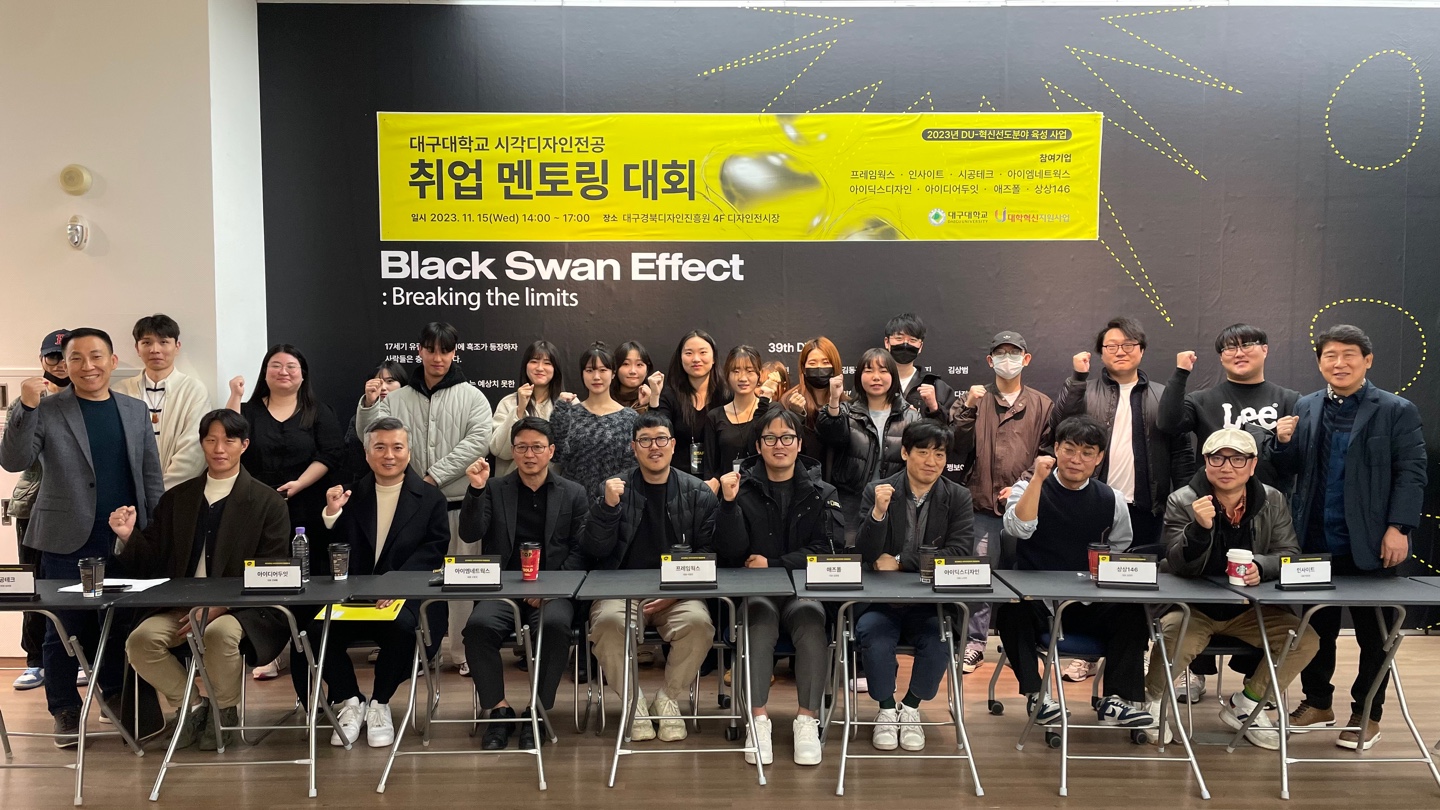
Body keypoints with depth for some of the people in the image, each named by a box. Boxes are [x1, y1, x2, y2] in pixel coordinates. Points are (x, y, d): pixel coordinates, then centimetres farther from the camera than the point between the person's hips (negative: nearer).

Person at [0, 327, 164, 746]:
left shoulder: (136, 410, 8)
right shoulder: (47, 409, -2)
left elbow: (151, 476, 11)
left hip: (126, 539, 3)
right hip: (68, 540, -2)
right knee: (65, 628, 6)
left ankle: (117, 697, 27)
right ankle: (65, 711, 20)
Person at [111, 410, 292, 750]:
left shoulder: (267, 502, 1)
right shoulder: (176, 499, 15)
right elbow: (153, 565, 13)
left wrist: (219, 606, -17)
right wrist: (130, 537, -8)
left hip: (241, 608, -4)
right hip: (181, 606, 4)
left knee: (219, 634, -34)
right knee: (140, 640, -23)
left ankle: (224, 711, -5)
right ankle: (191, 706, 1)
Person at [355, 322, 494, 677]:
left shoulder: (471, 396, 1)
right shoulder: (399, 398, 9)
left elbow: (479, 441, -11)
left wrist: (434, 475, -15)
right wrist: (369, 405, -14)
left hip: (460, 503, -2)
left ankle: (465, 653, 14)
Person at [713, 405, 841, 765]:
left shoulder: (820, 492, 8)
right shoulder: (743, 487, 5)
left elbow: (828, 549, -1)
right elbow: (731, 553, -3)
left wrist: (774, 564, -10)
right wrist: (729, 503, -17)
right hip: (754, 590, -1)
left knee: (812, 622, -31)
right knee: (759, 620, -33)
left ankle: (808, 719, -22)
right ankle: (758, 719, -26)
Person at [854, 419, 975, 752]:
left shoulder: (959, 498, 1)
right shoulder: (877, 492, -2)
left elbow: (961, 554, -12)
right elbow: (865, 556, -8)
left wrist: (899, 562, -15)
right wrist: (879, 512, -26)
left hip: (933, 603, 1)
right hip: (881, 601, 0)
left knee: (940, 638, -28)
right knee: (872, 633, -29)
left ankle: (911, 707, 1)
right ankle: (886, 708, -1)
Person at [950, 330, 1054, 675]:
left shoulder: (1042, 405, 9)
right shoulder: (974, 400, 9)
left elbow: (1048, 454, 5)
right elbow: (958, 447, -1)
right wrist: (967, 409, -12)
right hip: (983, 504, 0)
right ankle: (975, 643, 8)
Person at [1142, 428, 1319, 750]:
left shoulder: (1273, 501, 2)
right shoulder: (1182, 501, -9)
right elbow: (1179, 565, -14)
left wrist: (1260, 567, -25)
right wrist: (1199, 528, -34)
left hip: (1249, 609, 4)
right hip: (1192, 608, -4)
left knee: (1306, 641, -16)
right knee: (1171, 644, -33)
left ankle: (1245, 705, 8)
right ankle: (1153, 700, 3)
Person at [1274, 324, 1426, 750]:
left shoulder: (1397, 411, -3)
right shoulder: (1305, 408, 8)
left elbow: (1411, 475, -7)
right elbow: (1291, 469, 10)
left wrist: (1398, 528, -15)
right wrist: (1284, 443, -11)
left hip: (1370, 544, -3)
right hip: (1316, 541, 3)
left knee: (1374, 633, 9)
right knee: (1316, 626, 13)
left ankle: (1367, 713, 23)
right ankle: (1318, 703, 28)